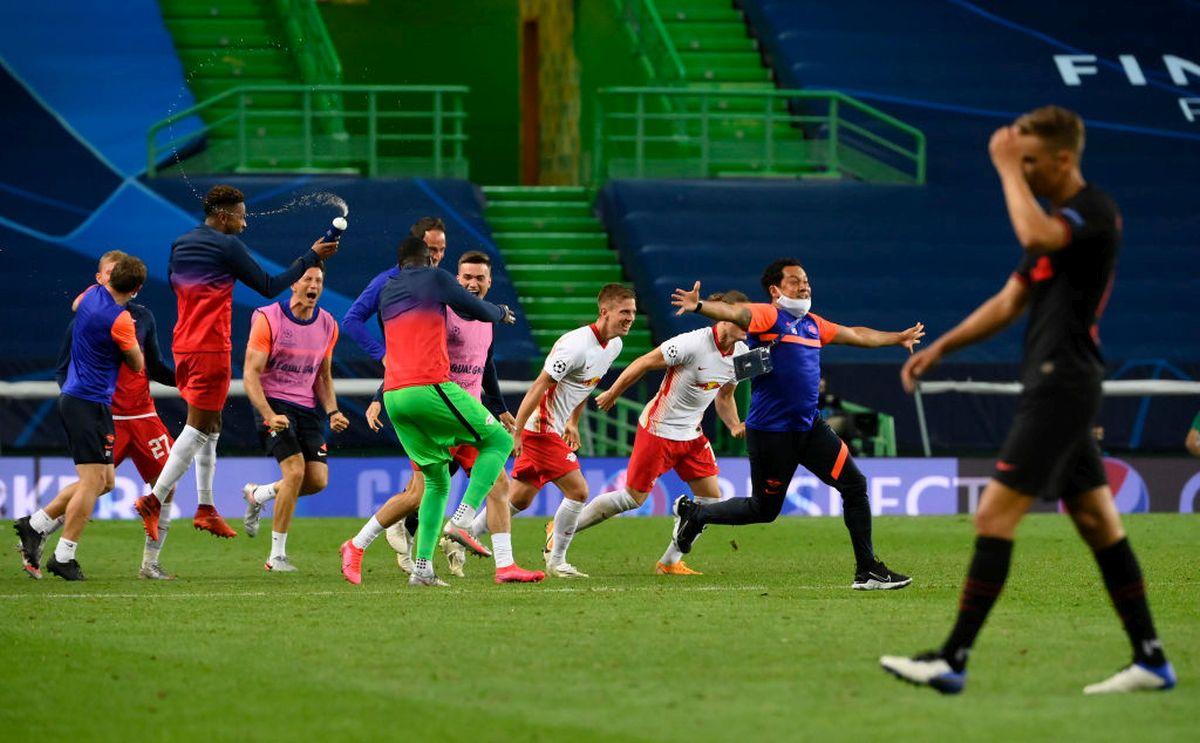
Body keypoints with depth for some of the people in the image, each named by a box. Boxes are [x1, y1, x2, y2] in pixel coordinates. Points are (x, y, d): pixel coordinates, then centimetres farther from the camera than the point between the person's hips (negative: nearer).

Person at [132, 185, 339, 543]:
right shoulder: (226, 245, -11)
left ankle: (206, 509, 14)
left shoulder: (180, 244, 11)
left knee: (210, 426, 15)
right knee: (198, 428, -7)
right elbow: (269, 286, -8)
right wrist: (311, 257, -1)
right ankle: (154, 500, -15)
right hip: (211, 349, -8)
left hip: (183, 347, 8)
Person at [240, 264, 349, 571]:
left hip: (308, 408, 6)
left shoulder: (327, 325, 6)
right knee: (295, 470, -22)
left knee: (318, 480, -7)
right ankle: (277, 556, -10)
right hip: (274, 405, -6)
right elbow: (250, 374, -13)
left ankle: (257, 494, 24)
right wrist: (269, 415, -25)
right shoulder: (267, 319, -11)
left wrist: (332, 412, 1)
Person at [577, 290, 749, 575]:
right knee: (633, 498, 0)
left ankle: (670, 562, 10)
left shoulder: (742, 354, -1)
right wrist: (612, 394, -6)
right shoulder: (693, 343, -25)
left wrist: (735, 427, -4)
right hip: (658, 430, -7)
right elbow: (643, 363, -15)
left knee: (711, 499, -2)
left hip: (692, 434, 7)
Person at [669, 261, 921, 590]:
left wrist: (898, 338, 45)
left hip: (809, 426, 7)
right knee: (764, 509, 3)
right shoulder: (769, 316, -9)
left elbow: (856, 335, 33)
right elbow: (736, 313, -29)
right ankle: (695, 514, 27)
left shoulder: (813, 324, 15)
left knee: (855, 486, 0)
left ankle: (867, 571, 8)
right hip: (770, 431, -7)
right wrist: (699, 306, -49)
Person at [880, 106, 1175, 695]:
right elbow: (1010, 301, 24)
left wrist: (1007, 168, -22)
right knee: (1099, 524, 10)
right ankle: (1150, 660, 12)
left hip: (1061, 387, -10)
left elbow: (1035, 235, -34)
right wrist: (941, 348, 19)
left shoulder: (1095, 213, -13)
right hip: (1053, 386, 10)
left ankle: (953, 660, -13)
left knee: (994, 517, -12)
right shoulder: (1056, 220, 18)